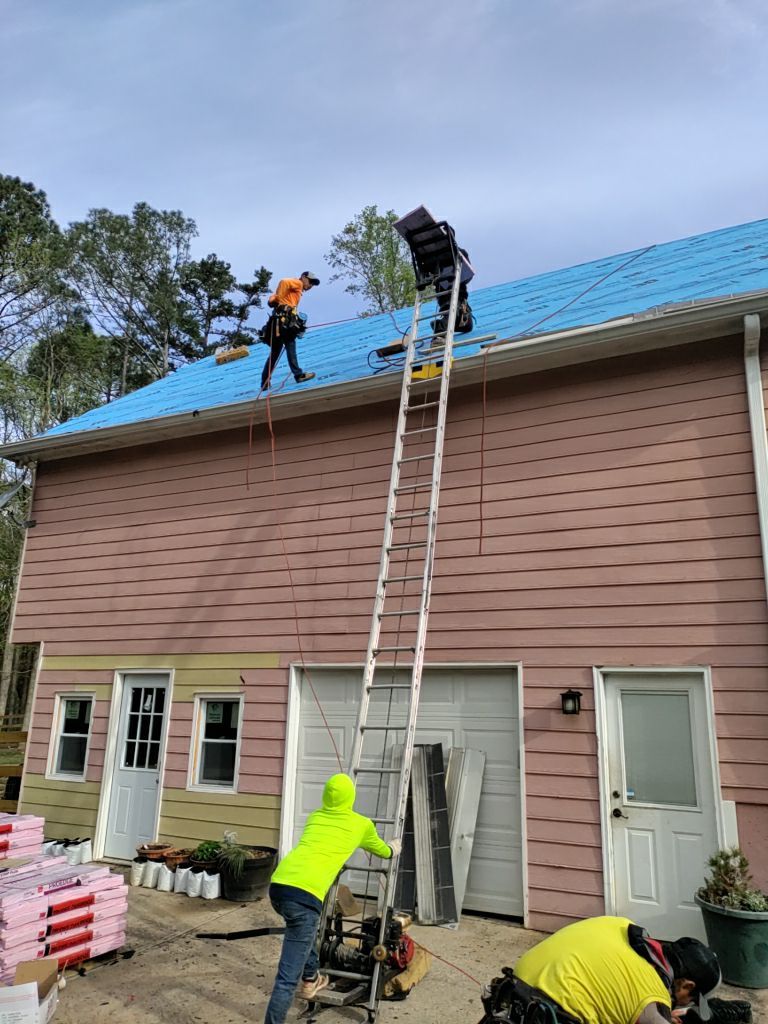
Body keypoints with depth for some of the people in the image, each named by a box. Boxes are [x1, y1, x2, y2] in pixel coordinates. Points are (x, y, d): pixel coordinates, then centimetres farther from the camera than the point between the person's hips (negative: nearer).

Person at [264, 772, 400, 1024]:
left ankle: (310, 980, 49)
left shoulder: (314, 817, 25)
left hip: (278, 885, 6)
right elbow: (383, 851, 35)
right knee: (288, 978, 0)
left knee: (307, 929, 36)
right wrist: (393, 848, 57)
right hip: (304, 895, -6)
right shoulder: (361, 824, 14)